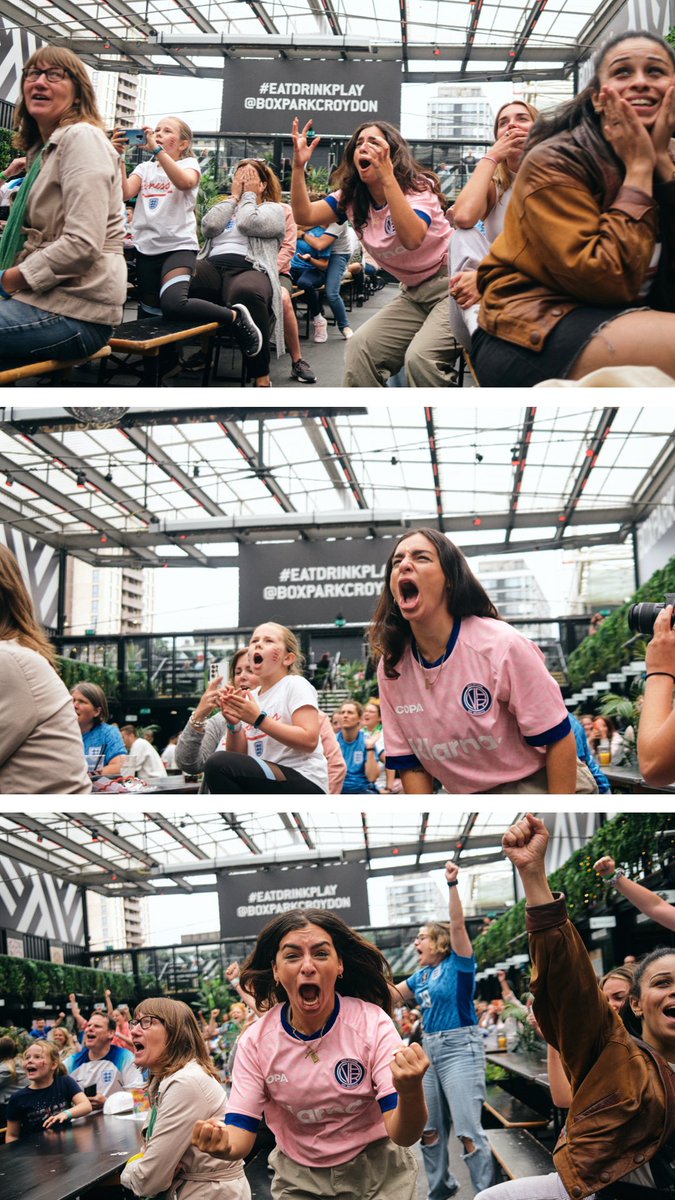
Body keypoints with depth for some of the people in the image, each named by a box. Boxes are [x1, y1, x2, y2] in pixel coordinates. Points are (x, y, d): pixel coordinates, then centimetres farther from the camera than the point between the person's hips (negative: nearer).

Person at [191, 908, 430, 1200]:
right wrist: (224, 1144, -39)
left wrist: (410, 1091, -50)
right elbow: (241, 1130, -14)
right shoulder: (255, 1041, -16)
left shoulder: (373, 1024, -22)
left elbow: (402, 1136, -27)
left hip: (377, 1176, -2)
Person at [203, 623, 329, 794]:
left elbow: (309, 740, -16)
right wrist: (234, 724, -5)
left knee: (219, 763, -24)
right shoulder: (251, 696, 17)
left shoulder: (296, 685, -3)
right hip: (270, 781, 8)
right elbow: (238, 756, 14)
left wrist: (258, 719, -18)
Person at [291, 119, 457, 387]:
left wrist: (387, 177, -39)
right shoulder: (351, 198, 3)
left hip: (450, 286, -7)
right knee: (360, 348, -11)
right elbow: (304, 215, -10)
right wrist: (299, 166, -21)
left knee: (420, 357, -30)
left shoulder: (418, 187, -15)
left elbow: (412, 239, -35)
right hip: (413, 293, 7)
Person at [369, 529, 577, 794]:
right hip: (465, 795, 5)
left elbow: (558, 739, -15)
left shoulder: (503, 645, -20)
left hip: (533, 783, -5)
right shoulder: (390, 668, -4)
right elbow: (410, 764, 3)